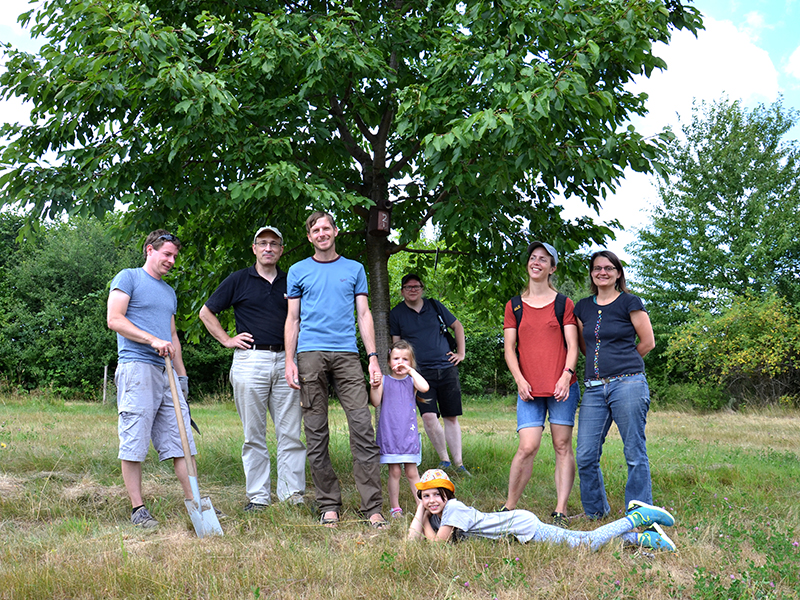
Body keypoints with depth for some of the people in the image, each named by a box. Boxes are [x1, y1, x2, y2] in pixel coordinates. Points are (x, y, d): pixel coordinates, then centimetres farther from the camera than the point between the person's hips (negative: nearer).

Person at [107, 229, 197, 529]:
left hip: (166, 372, 7)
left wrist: (182, 375, 20)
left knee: (181, 438, 3)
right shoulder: (128, 277, 4)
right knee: (134, 442, -5)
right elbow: (114, 319, -8)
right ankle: (137, 508, 1)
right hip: (136, 368, -7)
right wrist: (153, 340, -15)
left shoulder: (169, 292, 25)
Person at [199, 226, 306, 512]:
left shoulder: (290, 282, 15)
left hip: (285, 360, 3)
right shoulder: (239, 280, 6)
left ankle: (293, 492, 8)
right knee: (254, 435, 2)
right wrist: (227, 340, 3)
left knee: (291, 432, 1)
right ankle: (257, 496, 8)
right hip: (250, 359, -2)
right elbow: (206, 312, 11)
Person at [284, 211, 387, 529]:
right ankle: (329, 505, 9)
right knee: (316, 434, 1)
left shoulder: (354, 269, 15)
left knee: (362, 428, -10)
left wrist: (373, 357, 1)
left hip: (347, 354, 0)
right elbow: (292, 319, 13)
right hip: (310, 354, 0)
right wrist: (289, 361, 1)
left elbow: (364, 314, 12)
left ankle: (373, 508, -7)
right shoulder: (298, 271, 14)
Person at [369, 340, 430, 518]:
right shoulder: (384, 380, 6)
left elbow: (425, 387, -17)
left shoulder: (411, 380, 5)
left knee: (412, 472, 2)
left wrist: (410, 370, -14)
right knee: (394, 471, 2)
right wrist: (374, 385, -16)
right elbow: (376, 402, -3)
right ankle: (395, 508, 11)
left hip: (409, 434, 0)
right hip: (389, 434, 0)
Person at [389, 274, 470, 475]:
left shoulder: (434, 306, 9)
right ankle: (444, 460, 1)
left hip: (446, 369, 2)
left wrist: (461, 353, 12)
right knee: (428, 416, -16)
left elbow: (457, 326, 20)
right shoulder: (396, 314, 6)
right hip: (421, 373, -1)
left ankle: (458, 464, 10)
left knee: (451, 417, 3)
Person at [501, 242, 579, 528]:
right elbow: (509, 348, 9)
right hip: (529, 388, 0)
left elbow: (572, 345, 4)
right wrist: (520, 380, -5)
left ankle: (560, 511, 6)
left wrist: (566, 376, -11)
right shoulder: (514, 305, 12)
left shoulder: (563, 304, 9)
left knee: (563, 446, 1)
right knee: (528, 446, -9)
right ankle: (509, 508, 2)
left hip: (562, 387, 0)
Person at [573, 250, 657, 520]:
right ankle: (596, 512, 19)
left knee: (635, 454, -1)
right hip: (594, 387, 5)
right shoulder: (583, 307, 14)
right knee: (585, 455, 2)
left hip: (627, 384, -5)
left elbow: (647, 343, 4)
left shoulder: (630, 303, 1)